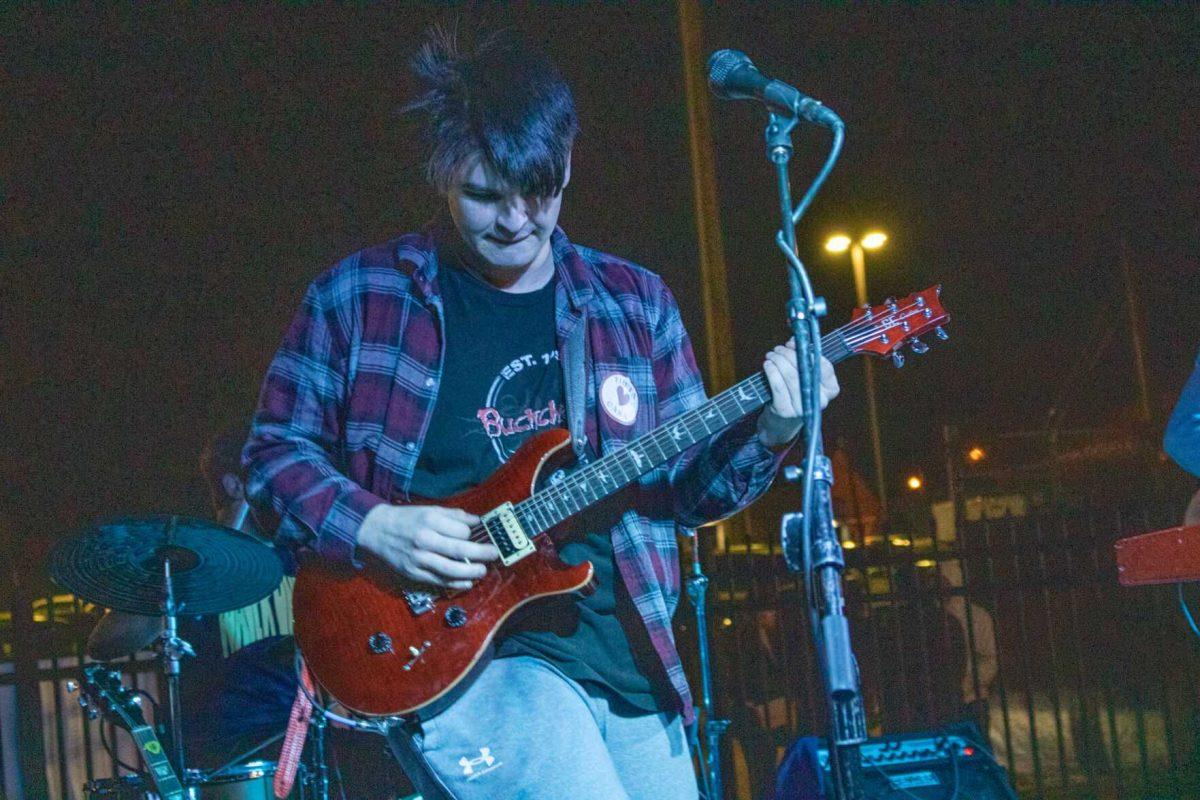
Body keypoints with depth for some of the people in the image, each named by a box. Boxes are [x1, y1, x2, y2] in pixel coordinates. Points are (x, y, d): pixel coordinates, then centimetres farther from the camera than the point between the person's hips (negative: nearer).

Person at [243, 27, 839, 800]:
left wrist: (764, 434, -8)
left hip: (631, 662, 5)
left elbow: (682, 485, 11)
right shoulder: (359, 295, -1)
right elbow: (276, 449, 4)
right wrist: (374, 526, -13)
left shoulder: (635, 301, 8)